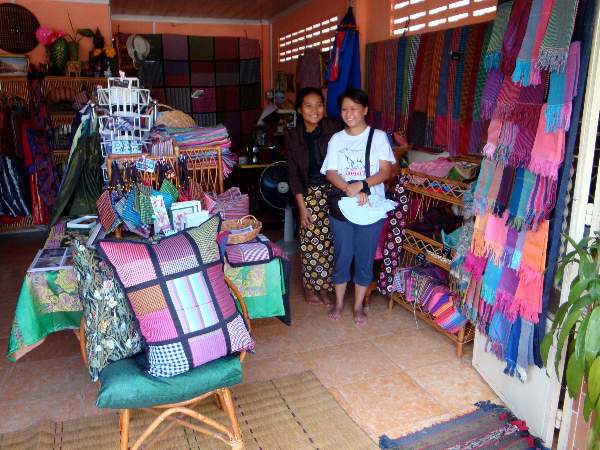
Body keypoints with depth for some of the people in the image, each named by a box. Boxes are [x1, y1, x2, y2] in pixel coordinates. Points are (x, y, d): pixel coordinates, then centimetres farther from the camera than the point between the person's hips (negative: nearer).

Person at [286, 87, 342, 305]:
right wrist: (302, 206, -7)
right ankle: (309, 287, 27)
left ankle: (324, 286, 28)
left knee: (329, 241, 8)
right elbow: (294, 174, -4)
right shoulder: (292, 136, -6)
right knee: (310, 242, 7)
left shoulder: (335, 129, -9)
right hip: (310, 195, 0)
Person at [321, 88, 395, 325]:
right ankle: (338, 302, 30)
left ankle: (358, 306, 25)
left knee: (365, 258, 8)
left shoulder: (378, 137, -2)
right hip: (342, 207, 2)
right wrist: (349, 189, -20)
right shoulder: (336, 139, 4)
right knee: (341, 256, 11)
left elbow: (386, 171, -8)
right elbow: (330, 173, -3)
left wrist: (361, 185, -22)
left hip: (371, 209, -1)